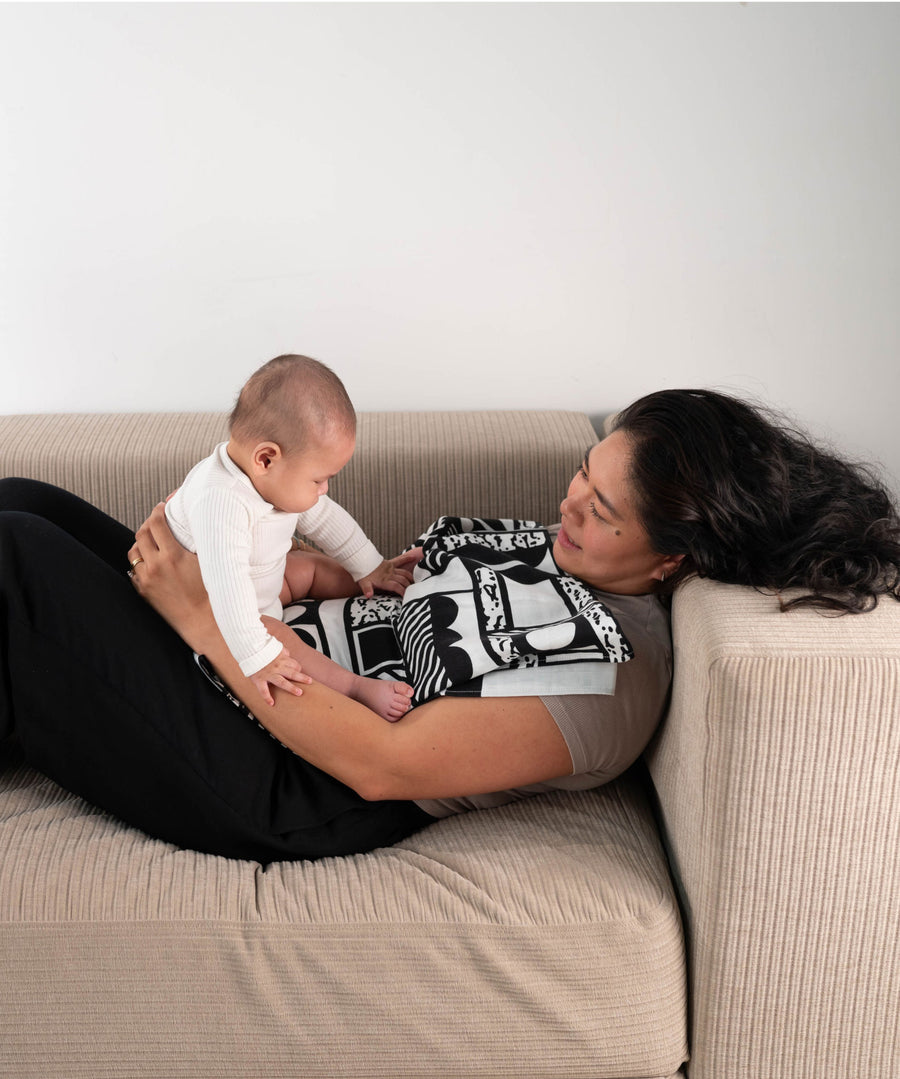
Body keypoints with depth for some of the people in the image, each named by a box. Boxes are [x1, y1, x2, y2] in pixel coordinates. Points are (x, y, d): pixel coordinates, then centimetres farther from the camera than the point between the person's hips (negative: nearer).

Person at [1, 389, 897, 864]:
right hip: (277, 672, 9)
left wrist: (200, 614, -22)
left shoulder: (612, 673, -22)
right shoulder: (567, 558, 5)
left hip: (277, 790, -9)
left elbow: (379, 762, -26)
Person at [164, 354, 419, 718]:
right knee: (276, 635, -31)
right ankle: (357, 687, -32)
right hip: (211, 612, -10)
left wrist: (369, 568, 15)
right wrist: (255, 657, -49)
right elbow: (226, 585, -47)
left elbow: (325, 518, 9)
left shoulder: (276, 480, -9)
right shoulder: (220, 501, -40)